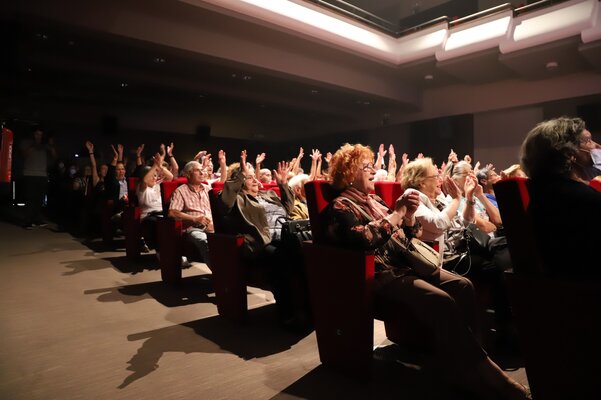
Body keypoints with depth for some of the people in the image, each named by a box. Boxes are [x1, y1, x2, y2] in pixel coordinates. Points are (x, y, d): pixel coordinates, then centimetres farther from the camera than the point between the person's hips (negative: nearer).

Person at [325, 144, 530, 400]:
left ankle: (459, 354, -4)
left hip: (404, 264, 9)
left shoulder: (374, 200, 20)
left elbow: (405, 237, 22)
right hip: (380, 275, -8)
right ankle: (481, 372, -18)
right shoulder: (341, 206, -5)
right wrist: (397, 213, -15)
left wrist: (409, 215, 1)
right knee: (441, 301, -27)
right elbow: (363, 239, -25)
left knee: (462, 286, -11)